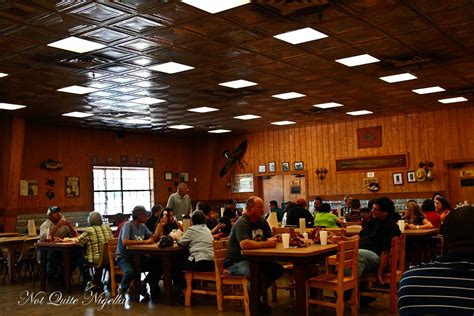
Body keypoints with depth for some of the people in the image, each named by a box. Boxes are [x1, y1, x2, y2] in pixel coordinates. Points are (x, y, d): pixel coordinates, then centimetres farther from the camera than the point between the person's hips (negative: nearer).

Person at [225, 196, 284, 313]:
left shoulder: (262, 221, 10)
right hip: (236, 262, -9)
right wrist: (266, 244, -29)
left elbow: (270, 238, 11)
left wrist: (272, 240, -15)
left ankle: (256, 293, 9)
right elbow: (244, 244, -34)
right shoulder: (242, 223, -18)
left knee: (278, 269, -7)